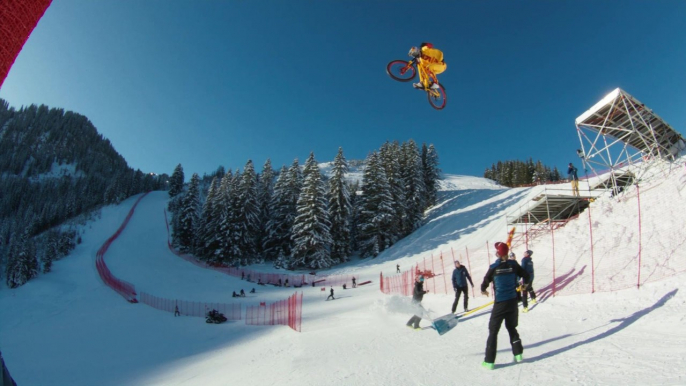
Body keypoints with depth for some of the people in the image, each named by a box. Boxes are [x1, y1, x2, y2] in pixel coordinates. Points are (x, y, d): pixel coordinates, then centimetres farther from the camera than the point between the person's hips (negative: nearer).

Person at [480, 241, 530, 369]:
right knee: (511, 327, 24)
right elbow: (526, 275, 5)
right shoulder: (513, 264, -5)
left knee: (493, 331, 4)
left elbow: (486, 281, -4)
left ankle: (489, 361, 4)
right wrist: (525, 283, 29)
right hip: (513, 301, 4)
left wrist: (483, 290, 19)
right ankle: (518, 354, 24)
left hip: (500, 303, -3)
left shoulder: (494, 267, -13)